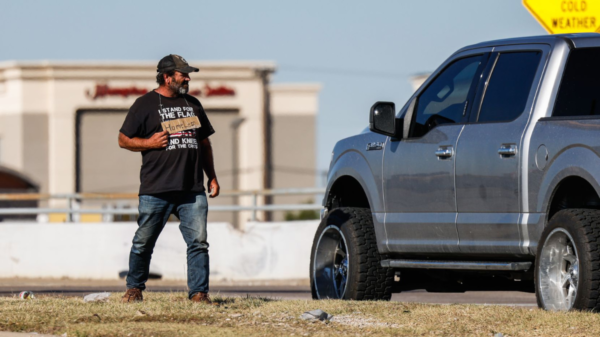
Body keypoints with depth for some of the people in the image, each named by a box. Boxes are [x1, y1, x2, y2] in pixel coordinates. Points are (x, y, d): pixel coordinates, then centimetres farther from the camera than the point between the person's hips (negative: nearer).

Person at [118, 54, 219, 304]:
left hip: (192, 190, 4)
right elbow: (124, 140, 5)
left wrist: (212, 177, 18)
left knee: (198, 241, -5)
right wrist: (149, 143, -11)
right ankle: (134, 289, 17)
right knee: (143, 242, 2)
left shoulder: (193, 105, 19)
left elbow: (204, 143, 25)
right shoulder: (145, 104, 4)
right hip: (156, 190, -4)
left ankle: (199, 292, -2)